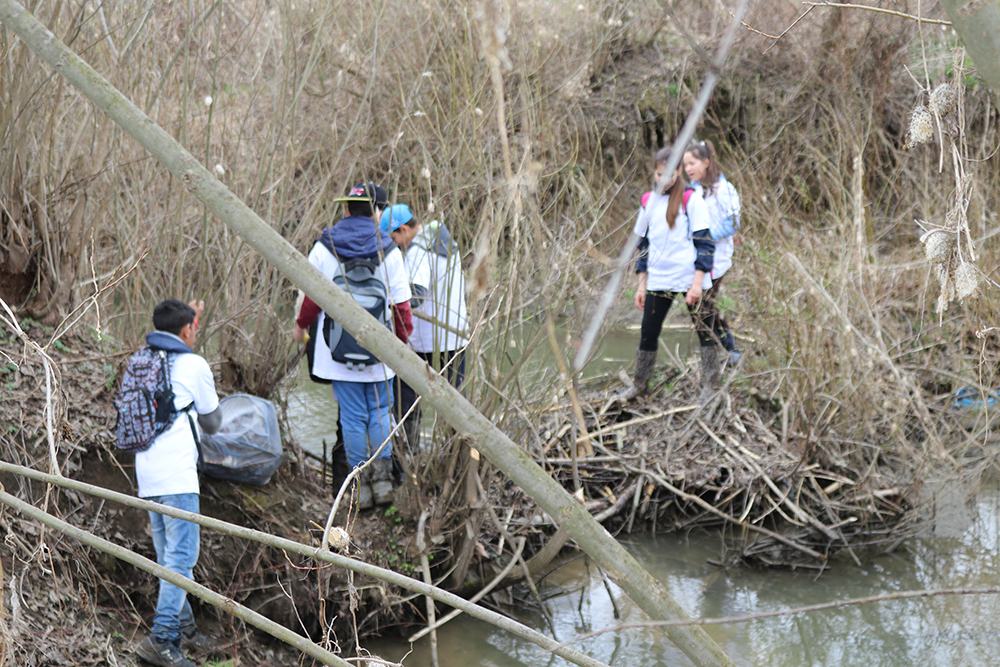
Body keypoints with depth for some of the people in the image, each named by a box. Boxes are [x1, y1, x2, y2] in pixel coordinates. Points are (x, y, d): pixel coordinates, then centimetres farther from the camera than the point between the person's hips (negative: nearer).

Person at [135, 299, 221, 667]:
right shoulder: (194, 365, -2)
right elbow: (212, 422, 9)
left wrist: (188, 320, 45)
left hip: (147, 473, 8)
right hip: (177, 474, -8)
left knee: (168, 557, 16)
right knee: (182, 556, -9)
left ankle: (184, 627, 24)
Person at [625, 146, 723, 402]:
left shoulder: (691, 200, -4)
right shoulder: (649, 202, 11)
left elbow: (703, 242, -7)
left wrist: (697, 282, -15)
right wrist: (641, 284, 14)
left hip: (691, 278, -4)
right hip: (658, 280, 4)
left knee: (705, 332, 0)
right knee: (648, 333, 5)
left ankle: (711, 386, 8)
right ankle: (639, 386, 18)